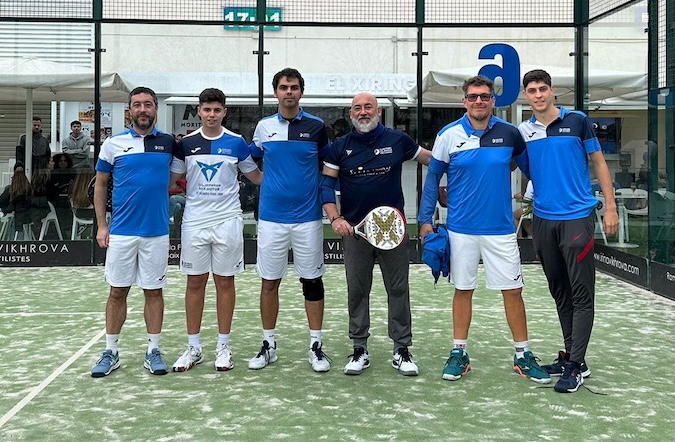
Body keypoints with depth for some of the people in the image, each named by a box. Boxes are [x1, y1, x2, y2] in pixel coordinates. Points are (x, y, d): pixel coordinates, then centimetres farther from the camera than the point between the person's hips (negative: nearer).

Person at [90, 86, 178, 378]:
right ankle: (110, 353, 15)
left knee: (154, 291, 6)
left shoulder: (169, 142, 3)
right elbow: (100, 184, 7)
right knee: (117, 291, 6)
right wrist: (102, 225, 2)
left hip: (157, 232, 0)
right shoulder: (113, 144, 2)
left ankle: (153, 351, 16)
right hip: (121, 232, 0)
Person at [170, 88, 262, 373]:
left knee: (225, 282, 4)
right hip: (194, 221, 1)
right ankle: (193, 348, 14)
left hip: (227, 221, -1)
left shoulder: (237, 143, 2)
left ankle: (223, 346, 14)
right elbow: (172, 179, 11)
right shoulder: (186, 143, 4)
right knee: (195, 283, 5)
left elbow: (256, 176, 11)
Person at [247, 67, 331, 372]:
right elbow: (250, 160, 20)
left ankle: (316, 346, 13)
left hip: (308, 217, -1)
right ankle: (268, 345, 18)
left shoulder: (316, 126, 1)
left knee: (312, 281, 4)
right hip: (271, 217, 2)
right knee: (269, 282, 6)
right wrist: (270, 184, 9)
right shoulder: (264, 127, 5)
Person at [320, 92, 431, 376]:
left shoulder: (398, 141, 2)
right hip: (354, 229, 1)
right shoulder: (340, 147, 3)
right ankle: (360, 349, 18)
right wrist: (335, 218, -11)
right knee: (357, 291, 7)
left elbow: (433, 160, 15)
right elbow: (326, 184, 1)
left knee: (398, 289, 4)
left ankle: (402, 350, 13)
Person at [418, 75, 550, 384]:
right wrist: (425, 220, 1)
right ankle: (459, 353, 20)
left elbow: (530, 168, 10)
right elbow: (433, 177, 4)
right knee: (463, 290, 9)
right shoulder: (448, 135, -3)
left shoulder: (509, 133, -2)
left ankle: (523, 355, 15)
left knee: (512, 290, 3)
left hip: (500, 228, 0)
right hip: (461, 229, 0)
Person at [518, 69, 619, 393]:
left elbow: (598, 163, 3)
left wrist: (610, 207, -2)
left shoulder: (577, 121, -1)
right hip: (543, 220, 4)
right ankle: (570, 354, 22)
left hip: (577, 217, -4)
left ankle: (576, 366, 0)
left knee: (581, 294, -4)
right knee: (559, 292, 11)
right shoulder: (523, 132, 5)